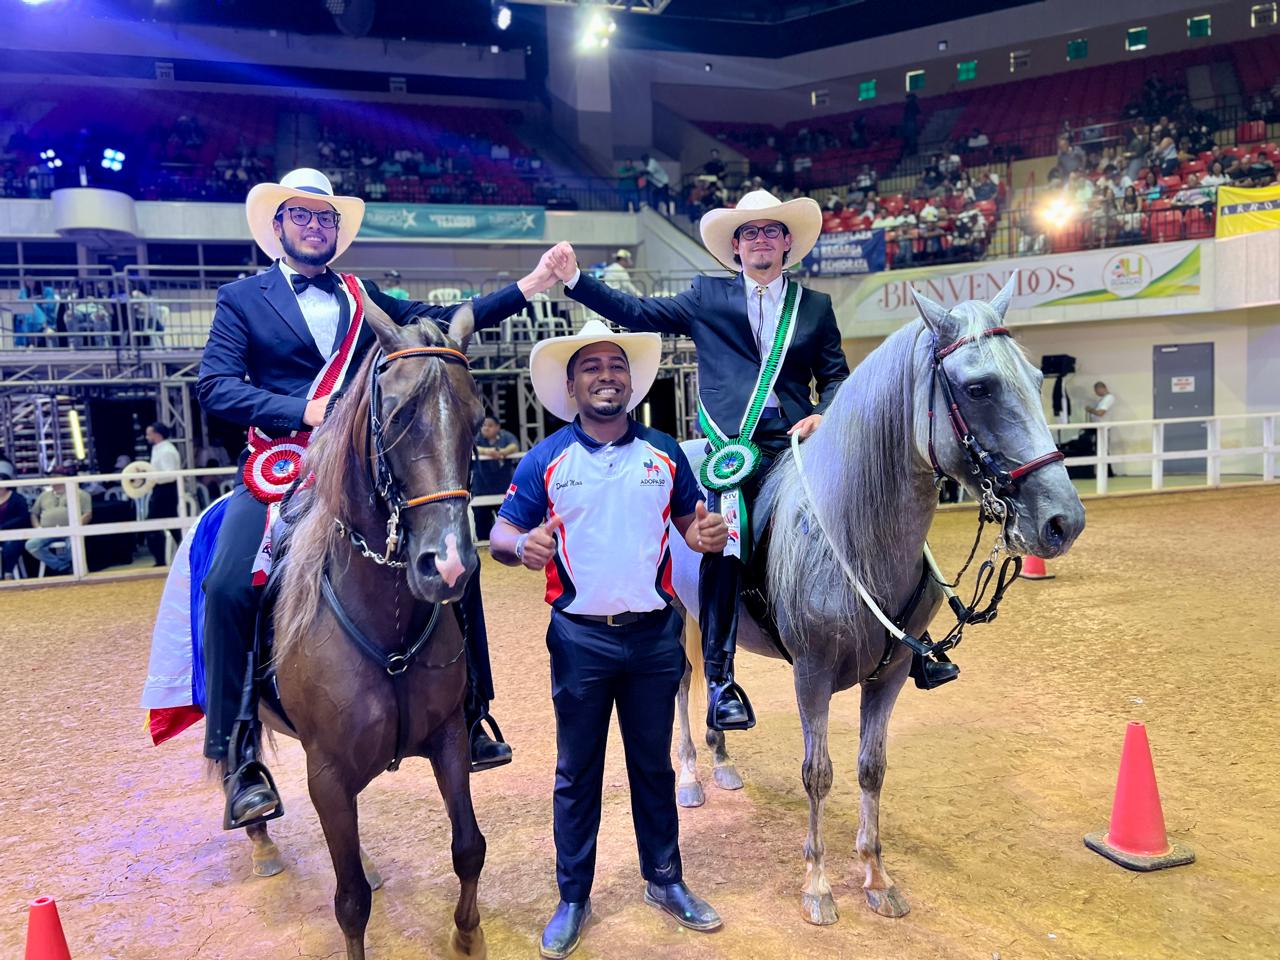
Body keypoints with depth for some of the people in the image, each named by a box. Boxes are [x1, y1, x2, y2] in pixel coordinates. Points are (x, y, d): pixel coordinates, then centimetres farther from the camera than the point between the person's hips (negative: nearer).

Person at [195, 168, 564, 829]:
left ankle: (470, 710, 8)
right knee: (229, 586, -23)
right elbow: (216, 386, -3)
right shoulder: (242, 299, 9)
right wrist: (306, 411, -17)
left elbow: (448, 322, 14)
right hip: (279, 468, -2)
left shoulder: (364, 299, 18)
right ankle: (237, 754, -6)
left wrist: (528, 286, 6)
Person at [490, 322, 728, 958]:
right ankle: (573, 898, 28)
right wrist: (522, 546, -27)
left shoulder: (664, 453, 2)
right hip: (580, 639, -1)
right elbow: (499, 535, -3)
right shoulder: (545, 459, -3)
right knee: (577, 774, 12)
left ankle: (664, 880, 36)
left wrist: (709, 536, -16)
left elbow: (692, 524, 8)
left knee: (654, 764, 17)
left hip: (654, 636, 2)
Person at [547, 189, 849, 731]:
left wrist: (822, 415, -4)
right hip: (731, 444, -2)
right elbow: (638, 314, 11)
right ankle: (720, 681, -7)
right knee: (725, 544, -16)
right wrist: (575, 279, 5)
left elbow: (835, 377, 17)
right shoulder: (708, 297, 15)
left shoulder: (816, 306, 19)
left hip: (794, 443, 2)